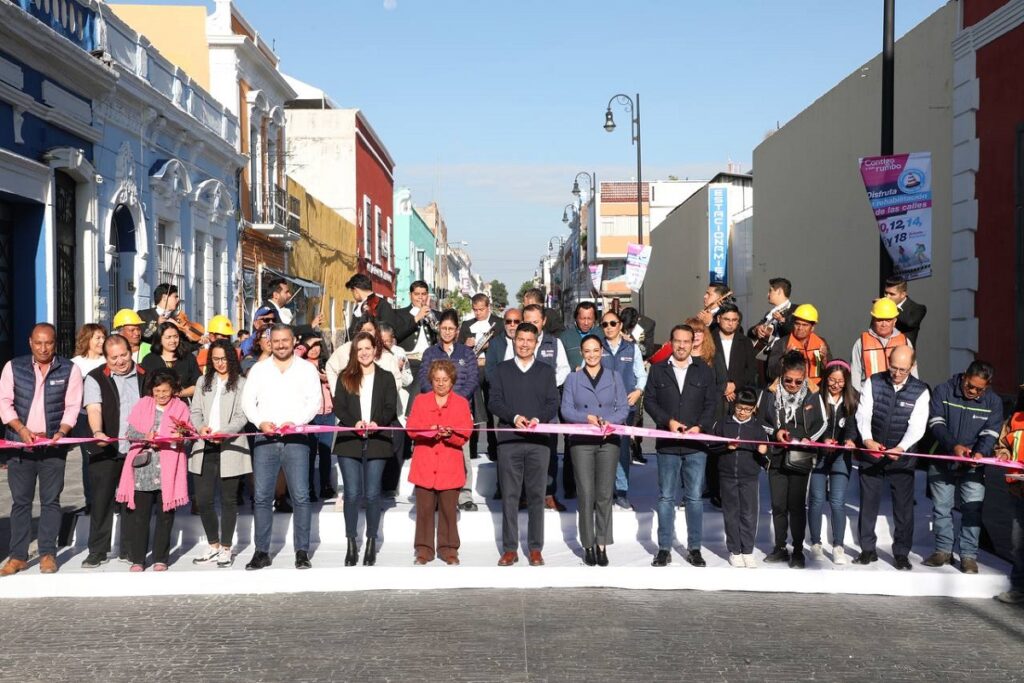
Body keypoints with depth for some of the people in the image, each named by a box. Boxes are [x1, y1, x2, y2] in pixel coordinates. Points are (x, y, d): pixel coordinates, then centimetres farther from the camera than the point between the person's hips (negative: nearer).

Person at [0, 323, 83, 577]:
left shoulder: (69, 370, 2)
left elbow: (72, 406, -1)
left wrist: (61, 432, -16)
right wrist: (21, 429, -13)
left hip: (53, 445, -1)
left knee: (50, 500, 2)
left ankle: (48, 554, 9)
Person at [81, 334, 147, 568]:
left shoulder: (146, 376, 8)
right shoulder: (95, 379, 0)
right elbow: (94, 409, -14)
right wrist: (98, 432, -32)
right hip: (106, 452, -2)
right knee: (101, 500, 1)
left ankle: (129, 549, 17)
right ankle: (97, 551, 11)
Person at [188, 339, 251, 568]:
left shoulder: (241, 383, 2)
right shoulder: (203, 382, 17)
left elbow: (242, 417, -5)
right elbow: (195, 412, 11)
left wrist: (223, 433, -21)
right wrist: (201, 427, -11)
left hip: (230, 448, -4)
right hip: (205, 447, 4)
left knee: (228, 499, 4)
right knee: (203, 499, 2)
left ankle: (226, 549, 13)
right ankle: (214, 546, 18)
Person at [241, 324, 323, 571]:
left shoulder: (307, 369, 8)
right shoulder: (258, 369, 13)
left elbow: (315, 401, 0)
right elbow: (247, 401, 8)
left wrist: (295, 421, -15)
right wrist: (260, 422, -10)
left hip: (296, 439, -2)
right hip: (265, 439, 2)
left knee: (301, 496, -4)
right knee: (262, 497, 1)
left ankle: (302, 551, 2)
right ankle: (261, 552, 8)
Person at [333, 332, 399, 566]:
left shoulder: (385, 378, 10)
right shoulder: (345, 378, 11)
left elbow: (391, 409, 3)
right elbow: (338, 407, 2)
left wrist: (377, 423, -17)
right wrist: (354, 423, -16)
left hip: (376, 442, 0)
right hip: (349, 441, 0)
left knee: (372, 494, 0)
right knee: (351, 494, -1)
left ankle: (371, 543, 11)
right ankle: (351, 544, 7)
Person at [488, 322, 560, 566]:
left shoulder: (546, 371, 12)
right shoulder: (501, 370, 10)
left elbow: (553, 404, 5)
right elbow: (495, 401, 2)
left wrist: (537, 419, -14)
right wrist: (514, 417, -14)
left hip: (538, 440, 0)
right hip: (509, 439, 0)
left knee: (536, 495, 2)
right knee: (509, 495, 1)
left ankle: (535, 549, 10)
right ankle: (510, 549, 8)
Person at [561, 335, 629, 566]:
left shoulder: (614, 377, 12)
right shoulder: (573, 378, 10)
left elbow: (624, 407, 5)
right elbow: (566, 409, 1)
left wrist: (610, 421, -14)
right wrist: (587, 418, -15)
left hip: (608, 441, 0)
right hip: (581, 441, 0)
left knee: (605, 494, -2)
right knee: (586, 494, -2)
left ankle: (602, 545, 6)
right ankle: (588, 545, 6)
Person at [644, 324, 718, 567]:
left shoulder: (704, 371, 7)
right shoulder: (658, 370, 6)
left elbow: (712, 403, 5)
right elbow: (649, 400, 3)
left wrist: (701, 426, -10)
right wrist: (667, 421, -10)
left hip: (696, 443, 0)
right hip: (667, 443, 0)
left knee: (694, 497, 4)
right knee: (666, 497, 4)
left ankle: (694, 548, 12)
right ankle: (664, 549, 10)